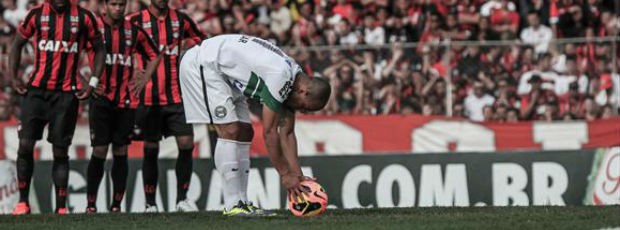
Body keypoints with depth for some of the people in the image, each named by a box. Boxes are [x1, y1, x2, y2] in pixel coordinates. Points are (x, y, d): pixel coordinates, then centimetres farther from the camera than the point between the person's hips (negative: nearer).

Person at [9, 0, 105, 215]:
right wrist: (13, 77, 3)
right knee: (25, 145, -5)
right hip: (36, 90, 1)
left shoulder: (83, 17, 0)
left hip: (66, 93, -1)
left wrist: (92, 83, 2)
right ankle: (23, 201, 5)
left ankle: (61, 207, 6)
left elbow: (99, 48, 11)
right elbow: (17, 44, 13)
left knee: (60, 151, 1)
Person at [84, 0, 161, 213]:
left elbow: (155, 55, 21)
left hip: (126, 100, 3)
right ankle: (91, 204, 0)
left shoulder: (134, 32, 8)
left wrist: (142, 79, 9)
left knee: (121, 152, 4)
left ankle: (116, 205, 9)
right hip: (101, 98, -3)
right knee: (99, 151, -7)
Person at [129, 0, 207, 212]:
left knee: (186, 144, -6)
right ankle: (150, 203, 10)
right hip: (149, 98, -2)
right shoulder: (136, 21, -1)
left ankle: (182, 199, 5)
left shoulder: (181, 20, 8)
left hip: (177, 96, 2)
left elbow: (203, 43, 21)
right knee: (151, 150, 2)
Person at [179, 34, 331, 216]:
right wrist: (285, 174, -16)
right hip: (201, 65, -10)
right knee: (230, 131, -17)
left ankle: (241, 201, 6)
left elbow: (287, 133, 7)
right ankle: (233, 205, -14)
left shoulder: (294, 77, 2)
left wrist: (297, 174, 1)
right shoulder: (279, 76, -28)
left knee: (245, 133, 7)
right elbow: (269, 132, -23)